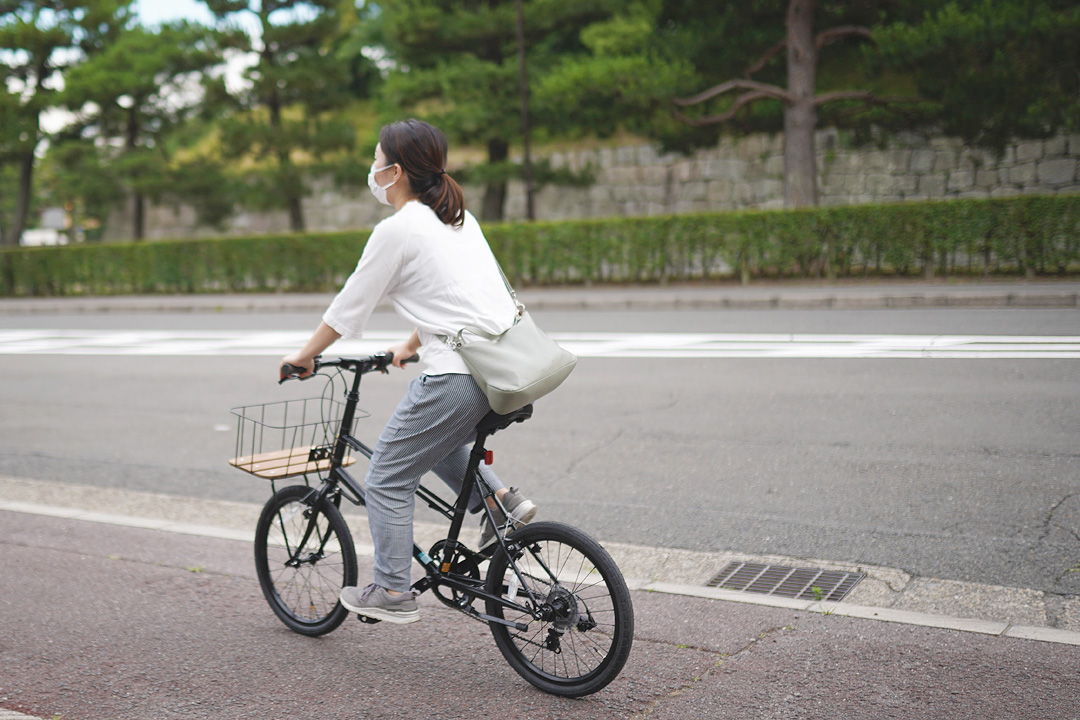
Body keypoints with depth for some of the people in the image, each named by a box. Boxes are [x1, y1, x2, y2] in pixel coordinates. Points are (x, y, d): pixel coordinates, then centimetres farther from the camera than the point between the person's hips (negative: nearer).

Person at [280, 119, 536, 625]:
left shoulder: (397, 230, -7)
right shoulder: (459, 218, 17)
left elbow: (348, 308, 0)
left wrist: (304, 356, 14)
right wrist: (409, 348, 36)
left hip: (459, 378, -9)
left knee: (387, 480, 7)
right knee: (433, 440, 32)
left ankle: (392, 593, 13)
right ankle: (499, 499, 17)